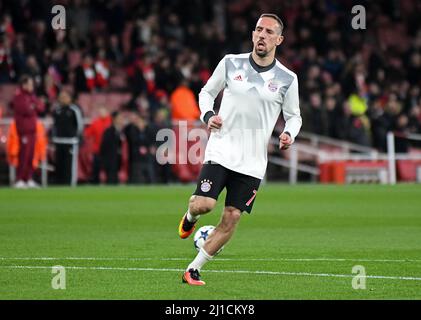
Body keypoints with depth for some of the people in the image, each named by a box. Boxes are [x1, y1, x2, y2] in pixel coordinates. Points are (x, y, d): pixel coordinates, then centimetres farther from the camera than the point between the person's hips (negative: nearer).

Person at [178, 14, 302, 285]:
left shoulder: (287, 79, 1)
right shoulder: (231, 63, 1)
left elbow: (294, 116, 13)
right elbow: (206, 92, 14)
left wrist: (289, 135, -8)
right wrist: (208, 115, -6)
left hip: (252, 161, 1)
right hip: (221, 149, -1)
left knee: (232, 218, -2)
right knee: (205, 204, -18)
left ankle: (193, 269, 12)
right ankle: (190, 216, 21)